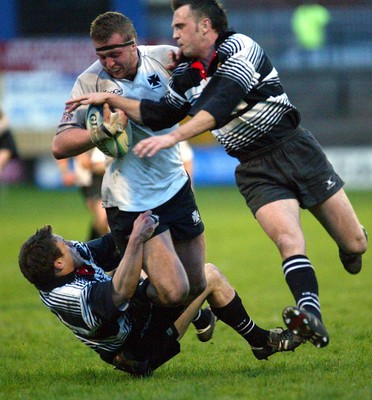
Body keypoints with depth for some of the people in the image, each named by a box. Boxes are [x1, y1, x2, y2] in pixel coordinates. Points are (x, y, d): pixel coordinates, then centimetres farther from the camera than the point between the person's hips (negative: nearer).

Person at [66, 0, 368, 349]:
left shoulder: (240, 49, -15)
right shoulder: (186, 75, 7)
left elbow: (221, 107, -28)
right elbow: (160, 115, 17)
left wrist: (173, 137, -36)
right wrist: (111, 98, 8)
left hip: (294, 149, -4)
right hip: (255, 171, 4)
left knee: (355, 244, -1)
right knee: (289, 239, -24)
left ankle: (348, 254, 34)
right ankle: (311, 318, -40)